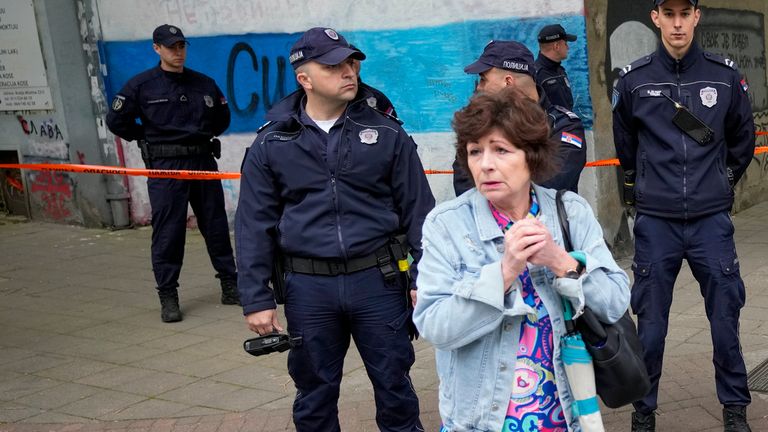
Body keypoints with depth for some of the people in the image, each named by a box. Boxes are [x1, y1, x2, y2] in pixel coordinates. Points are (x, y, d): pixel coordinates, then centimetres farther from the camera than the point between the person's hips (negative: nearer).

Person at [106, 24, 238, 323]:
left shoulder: (204, 84, 8)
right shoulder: (141, 85, -2)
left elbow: (222, 117, 22)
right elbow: (116, 120, 1)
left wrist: (204, 136, 11)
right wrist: (148, 140, 4)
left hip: (203, 162, 3)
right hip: (165, 166, -3)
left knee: (216, 226, 9)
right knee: (167, 232, -2)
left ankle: (230, 286, 20)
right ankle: (168, 297, 6)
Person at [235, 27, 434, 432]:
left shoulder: (387, 133, 1)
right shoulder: (271, 145, 1)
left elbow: (418, 211, 3)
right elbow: (254, 227, 2)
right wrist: (256, 300, -2)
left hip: (378, 280, 0)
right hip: (308, 288, 1)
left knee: (393, 383, 11)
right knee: (314, 393, 14)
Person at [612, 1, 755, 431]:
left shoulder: (726, 75, 1)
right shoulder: (634, 79, 0)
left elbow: (743, 138, 16)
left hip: (712, 219, 1)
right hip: (655, 221, 0)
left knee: (726, 317, 4)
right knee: (650, 324, 5)